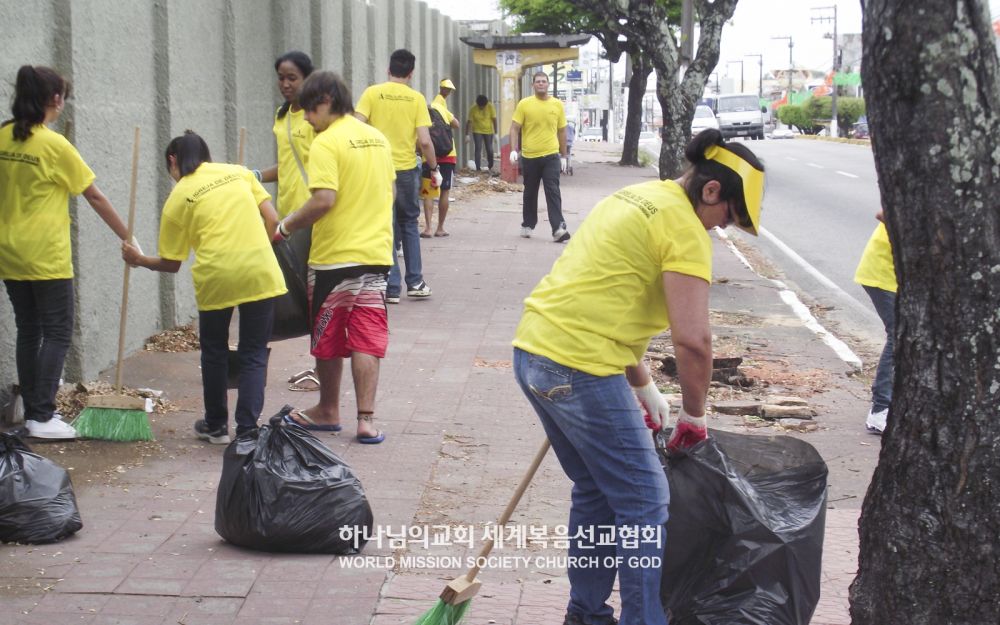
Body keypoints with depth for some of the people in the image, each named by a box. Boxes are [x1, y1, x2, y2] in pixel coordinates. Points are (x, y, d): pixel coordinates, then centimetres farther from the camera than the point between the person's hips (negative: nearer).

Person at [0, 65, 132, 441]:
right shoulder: (54, 145, -13)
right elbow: (95, 198, -7)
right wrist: (127, 237, 3)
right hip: (46, 256, -6)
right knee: (57, 333, 0)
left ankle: (32, 411, 16)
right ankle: (42, 417, -4)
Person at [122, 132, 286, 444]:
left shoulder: (178, 198, 7)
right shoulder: (238, 172, 14)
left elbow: (171, 264, 11)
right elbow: (272, 219, 7)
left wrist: (139, 260, 29)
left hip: (216, 276, -1)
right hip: (260, 273, 2)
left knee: (214, 352, 20)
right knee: (254, 354, 9)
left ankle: (216, 426, 30)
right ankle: (247, 430, 0)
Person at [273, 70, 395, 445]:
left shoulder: (327, 143, -14)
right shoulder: (378, 139, 10)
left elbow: (323, 200, -23)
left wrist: (287, 226, -11)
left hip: (334, 256, -6)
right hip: (376, 252, 6)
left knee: (328, 337, 11)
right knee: (367, 338, 5)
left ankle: (328, 411, 25)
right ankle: (366, 418, 1)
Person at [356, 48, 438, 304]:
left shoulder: (372, 93, -3)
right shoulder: (416, 98, -2)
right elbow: (424, 140, -7)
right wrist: (434, 169, 6)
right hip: (407, 169, 1)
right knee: (409, 224, 19)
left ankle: (392, 288, 8)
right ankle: (415, 282, 18)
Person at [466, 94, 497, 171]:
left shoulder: (490, 107, -14)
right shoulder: (473, 109, -15)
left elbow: (494, 119, -10)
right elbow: (469, 121, -12)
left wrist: (495, 133, -12)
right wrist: (467, 135, -14)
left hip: (488, 131, 1)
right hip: (477, 131, -1)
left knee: (489, 149, 5)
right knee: (478, 149, -7)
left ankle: (490, 166, 27)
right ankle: (477, 168, -5)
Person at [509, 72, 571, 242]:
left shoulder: (557, 105, 4)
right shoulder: (524, 104, -2)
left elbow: (562, 131, 11)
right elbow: (515, 128, -2)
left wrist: (564, 156, 11)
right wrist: (513, 150, -15)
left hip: (551, 156, 0)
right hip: (529, 157, 0)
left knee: (553, 192, -8)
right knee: (530, 193, 13)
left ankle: (558, 229, -14)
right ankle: (527, 225, 28)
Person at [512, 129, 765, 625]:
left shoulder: (637, 196, 18)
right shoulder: (684, 226, -11)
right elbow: (692, 339, -19)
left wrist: (644, 388, 24)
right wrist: (694, 414, -3)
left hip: (533, 350, 10)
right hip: (580, 369, -10)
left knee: (596, 490, 22)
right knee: (644, 504, 1)